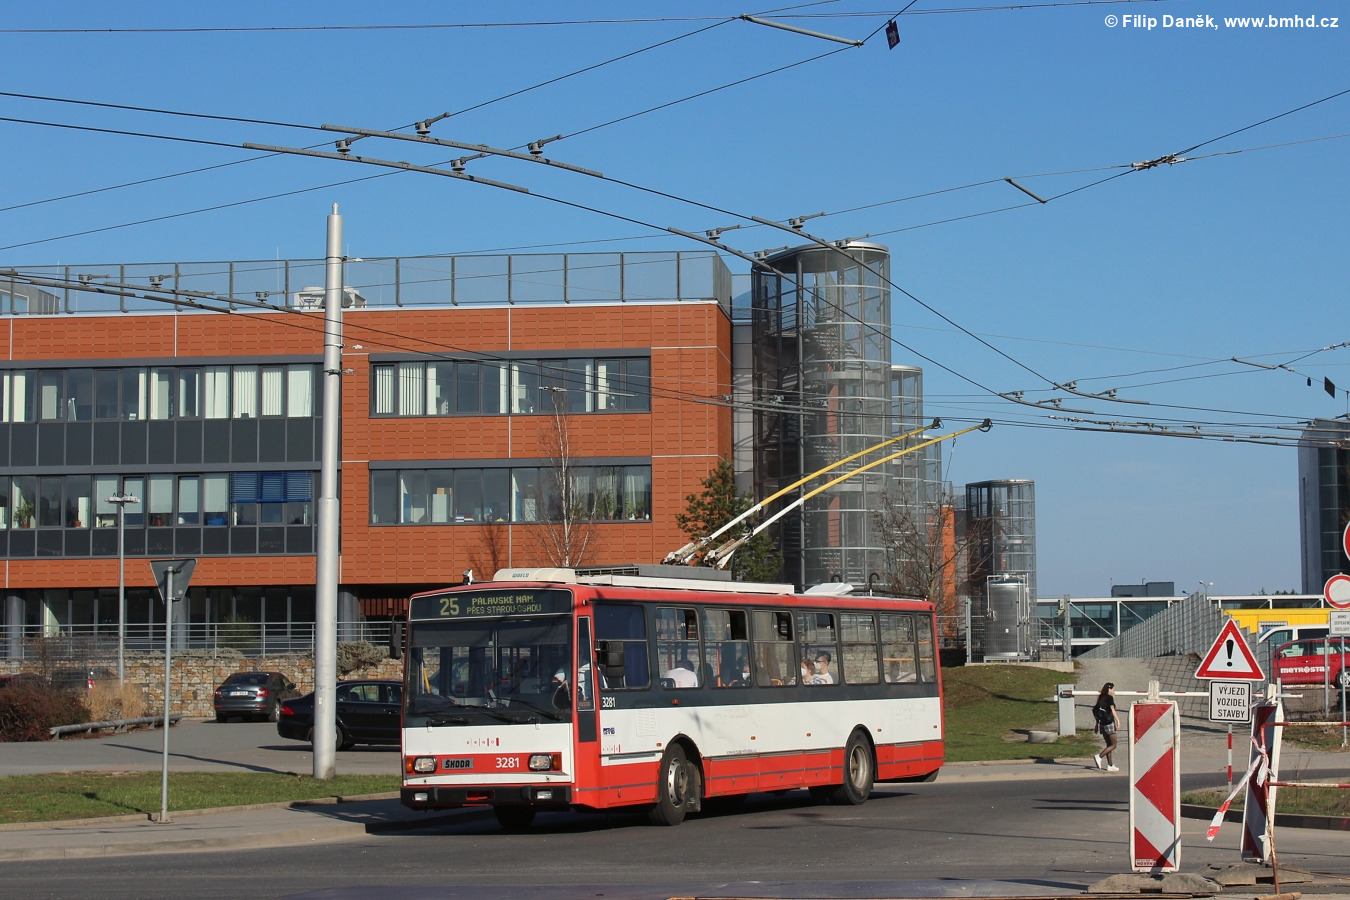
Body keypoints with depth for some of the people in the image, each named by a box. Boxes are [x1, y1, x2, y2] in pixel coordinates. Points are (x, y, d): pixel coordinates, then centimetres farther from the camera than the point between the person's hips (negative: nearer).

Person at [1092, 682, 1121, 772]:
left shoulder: (1101, 698, 13)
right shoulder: (1109, 698, -8)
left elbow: (1096, 712, 15)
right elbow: (1112, 710, -19)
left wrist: (1097, 724, 21)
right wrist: (1118, 720, -27)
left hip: (1102, 724, 8)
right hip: (1109, 723, -8)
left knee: (1109, 745, 13)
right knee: (1113, 745, 0)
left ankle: (1110, 766, 12)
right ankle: (1099, 756, -16)